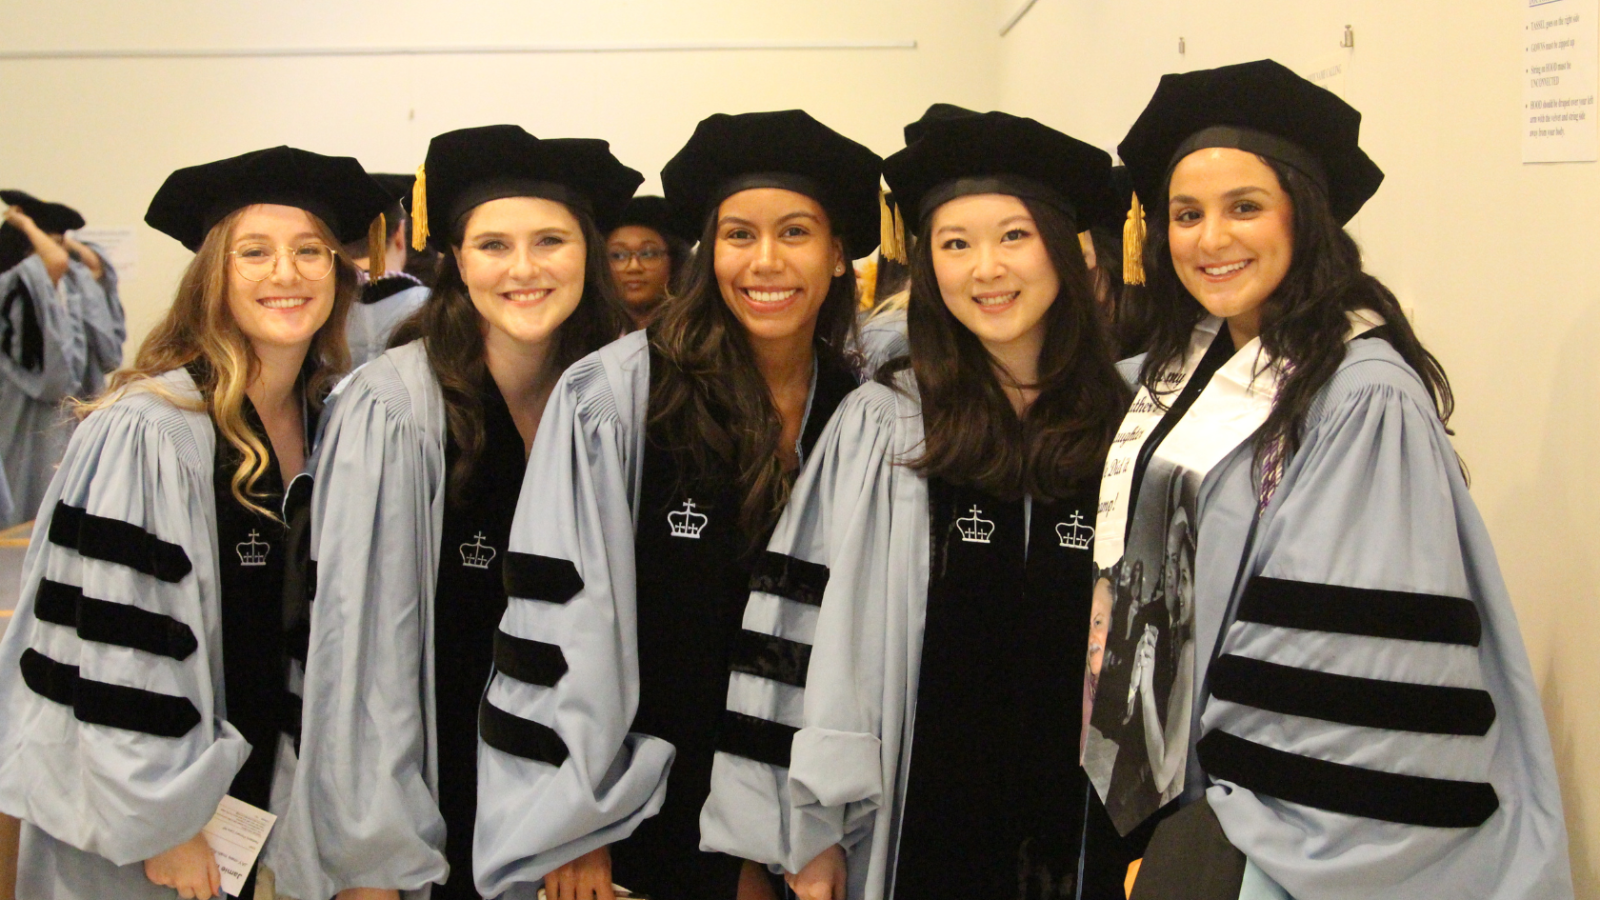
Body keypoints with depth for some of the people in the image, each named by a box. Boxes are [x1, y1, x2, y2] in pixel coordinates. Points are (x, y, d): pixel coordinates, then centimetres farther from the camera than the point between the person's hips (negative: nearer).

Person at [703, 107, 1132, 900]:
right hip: (918, 828, -1)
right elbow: (818, 626, -4)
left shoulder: (1124, 431, 0)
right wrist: (811, 824, -6)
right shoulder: (880, 428, -5)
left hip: (1084, 834, 2)